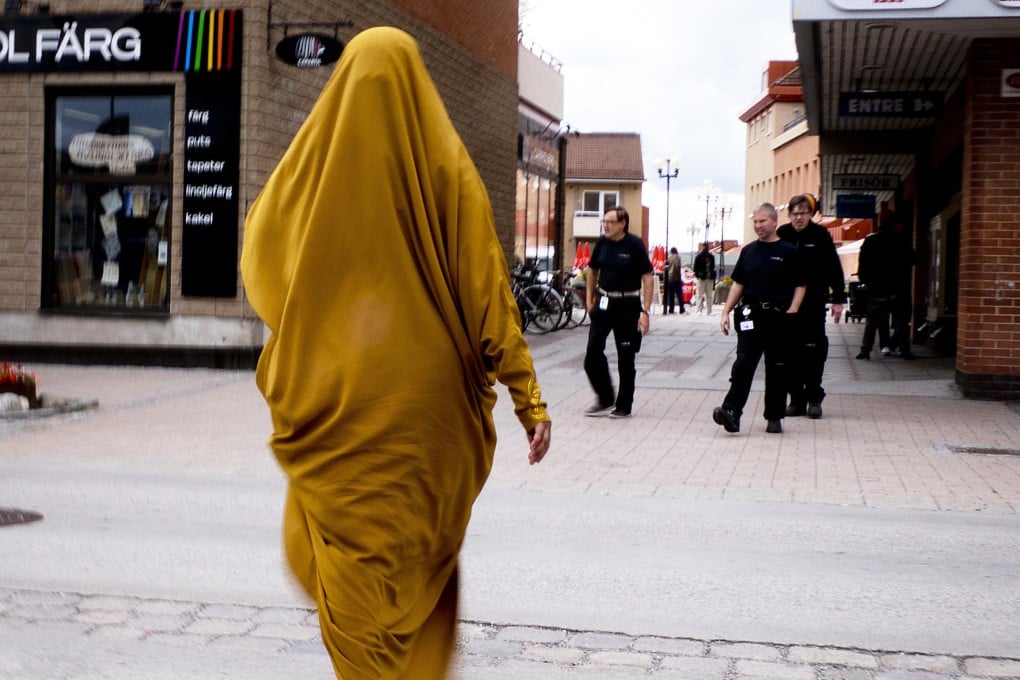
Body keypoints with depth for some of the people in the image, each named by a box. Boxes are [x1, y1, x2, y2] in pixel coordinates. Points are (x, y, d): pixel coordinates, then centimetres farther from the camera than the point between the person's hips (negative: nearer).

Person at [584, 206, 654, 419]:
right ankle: (605, 400, 16)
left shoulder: (634, 244, -12)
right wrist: (589, 299, 13)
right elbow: (593, 270, 16)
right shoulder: (602, 242, 1)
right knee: (593, 352, -1)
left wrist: (645, 311, -16)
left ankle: (624, 406, 16)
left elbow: (647, 277, -11)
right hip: (604, 302, 4)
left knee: (626, 358, 4)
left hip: (628, 305, -4)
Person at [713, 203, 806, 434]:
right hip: (750, 314, 2)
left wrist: (791, 312, -10)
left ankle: (774, 417, 16)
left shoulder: (789, 252, 1)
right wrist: (726, 312, 7)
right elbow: (738, 284, 15)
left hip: (778, 317, -2)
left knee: (777, 368, 7)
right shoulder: (748, 251, 11)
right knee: (743, 363, -10)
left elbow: (800, 286, 2)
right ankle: (731, 411, -19)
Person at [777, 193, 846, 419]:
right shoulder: (782, 234, 2)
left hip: (814, 302, -2)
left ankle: (814, 399, 7)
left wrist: (838, 299, -4)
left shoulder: (820, 235, -3)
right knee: (791, 351, 4)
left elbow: (834, 269, 0)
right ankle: (797, 399, 12)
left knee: (814, 349, -2)